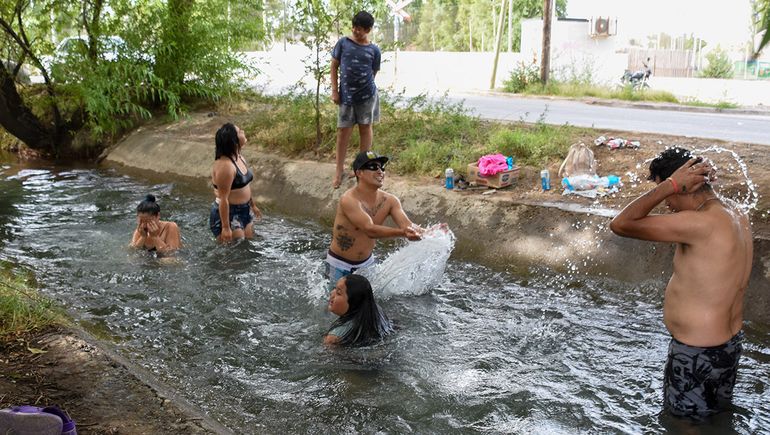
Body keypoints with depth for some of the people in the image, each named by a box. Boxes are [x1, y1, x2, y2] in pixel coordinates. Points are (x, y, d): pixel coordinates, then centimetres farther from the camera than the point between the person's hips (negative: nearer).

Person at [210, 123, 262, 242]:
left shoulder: (239, 158, 4)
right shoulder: (225, 166, -25)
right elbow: (223, 199, -25)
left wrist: (253, 205, 26)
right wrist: (226, 227, -24)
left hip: (244, 211, 9)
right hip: (227, 214, -9)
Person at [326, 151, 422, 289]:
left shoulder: (389, 201, -8)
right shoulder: (348, 200, -28)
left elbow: (407, 225, -19)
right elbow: (370, 230, -39)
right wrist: (402, 232, -53)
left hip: (367, 262, 6)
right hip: (340, 264, -5)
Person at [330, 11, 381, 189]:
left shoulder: (374, 50, 0)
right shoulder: (343, 43, -1)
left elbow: (373, 73, 8)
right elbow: (334, 66, 4)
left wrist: (365, 86, 2)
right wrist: (334, 90, -1)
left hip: (367, 94, 0)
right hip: (346, 94, 0)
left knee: (365, 128, 9)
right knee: (343, 131, 3)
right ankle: (339, 171, 11)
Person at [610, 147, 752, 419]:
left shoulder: (700, 223, -30)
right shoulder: (737, 216, -2)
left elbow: (621, 225, -31)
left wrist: (669, 185, -26)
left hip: (697, 353, -9)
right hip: (731, 343, 9)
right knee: (718, 420, 27)